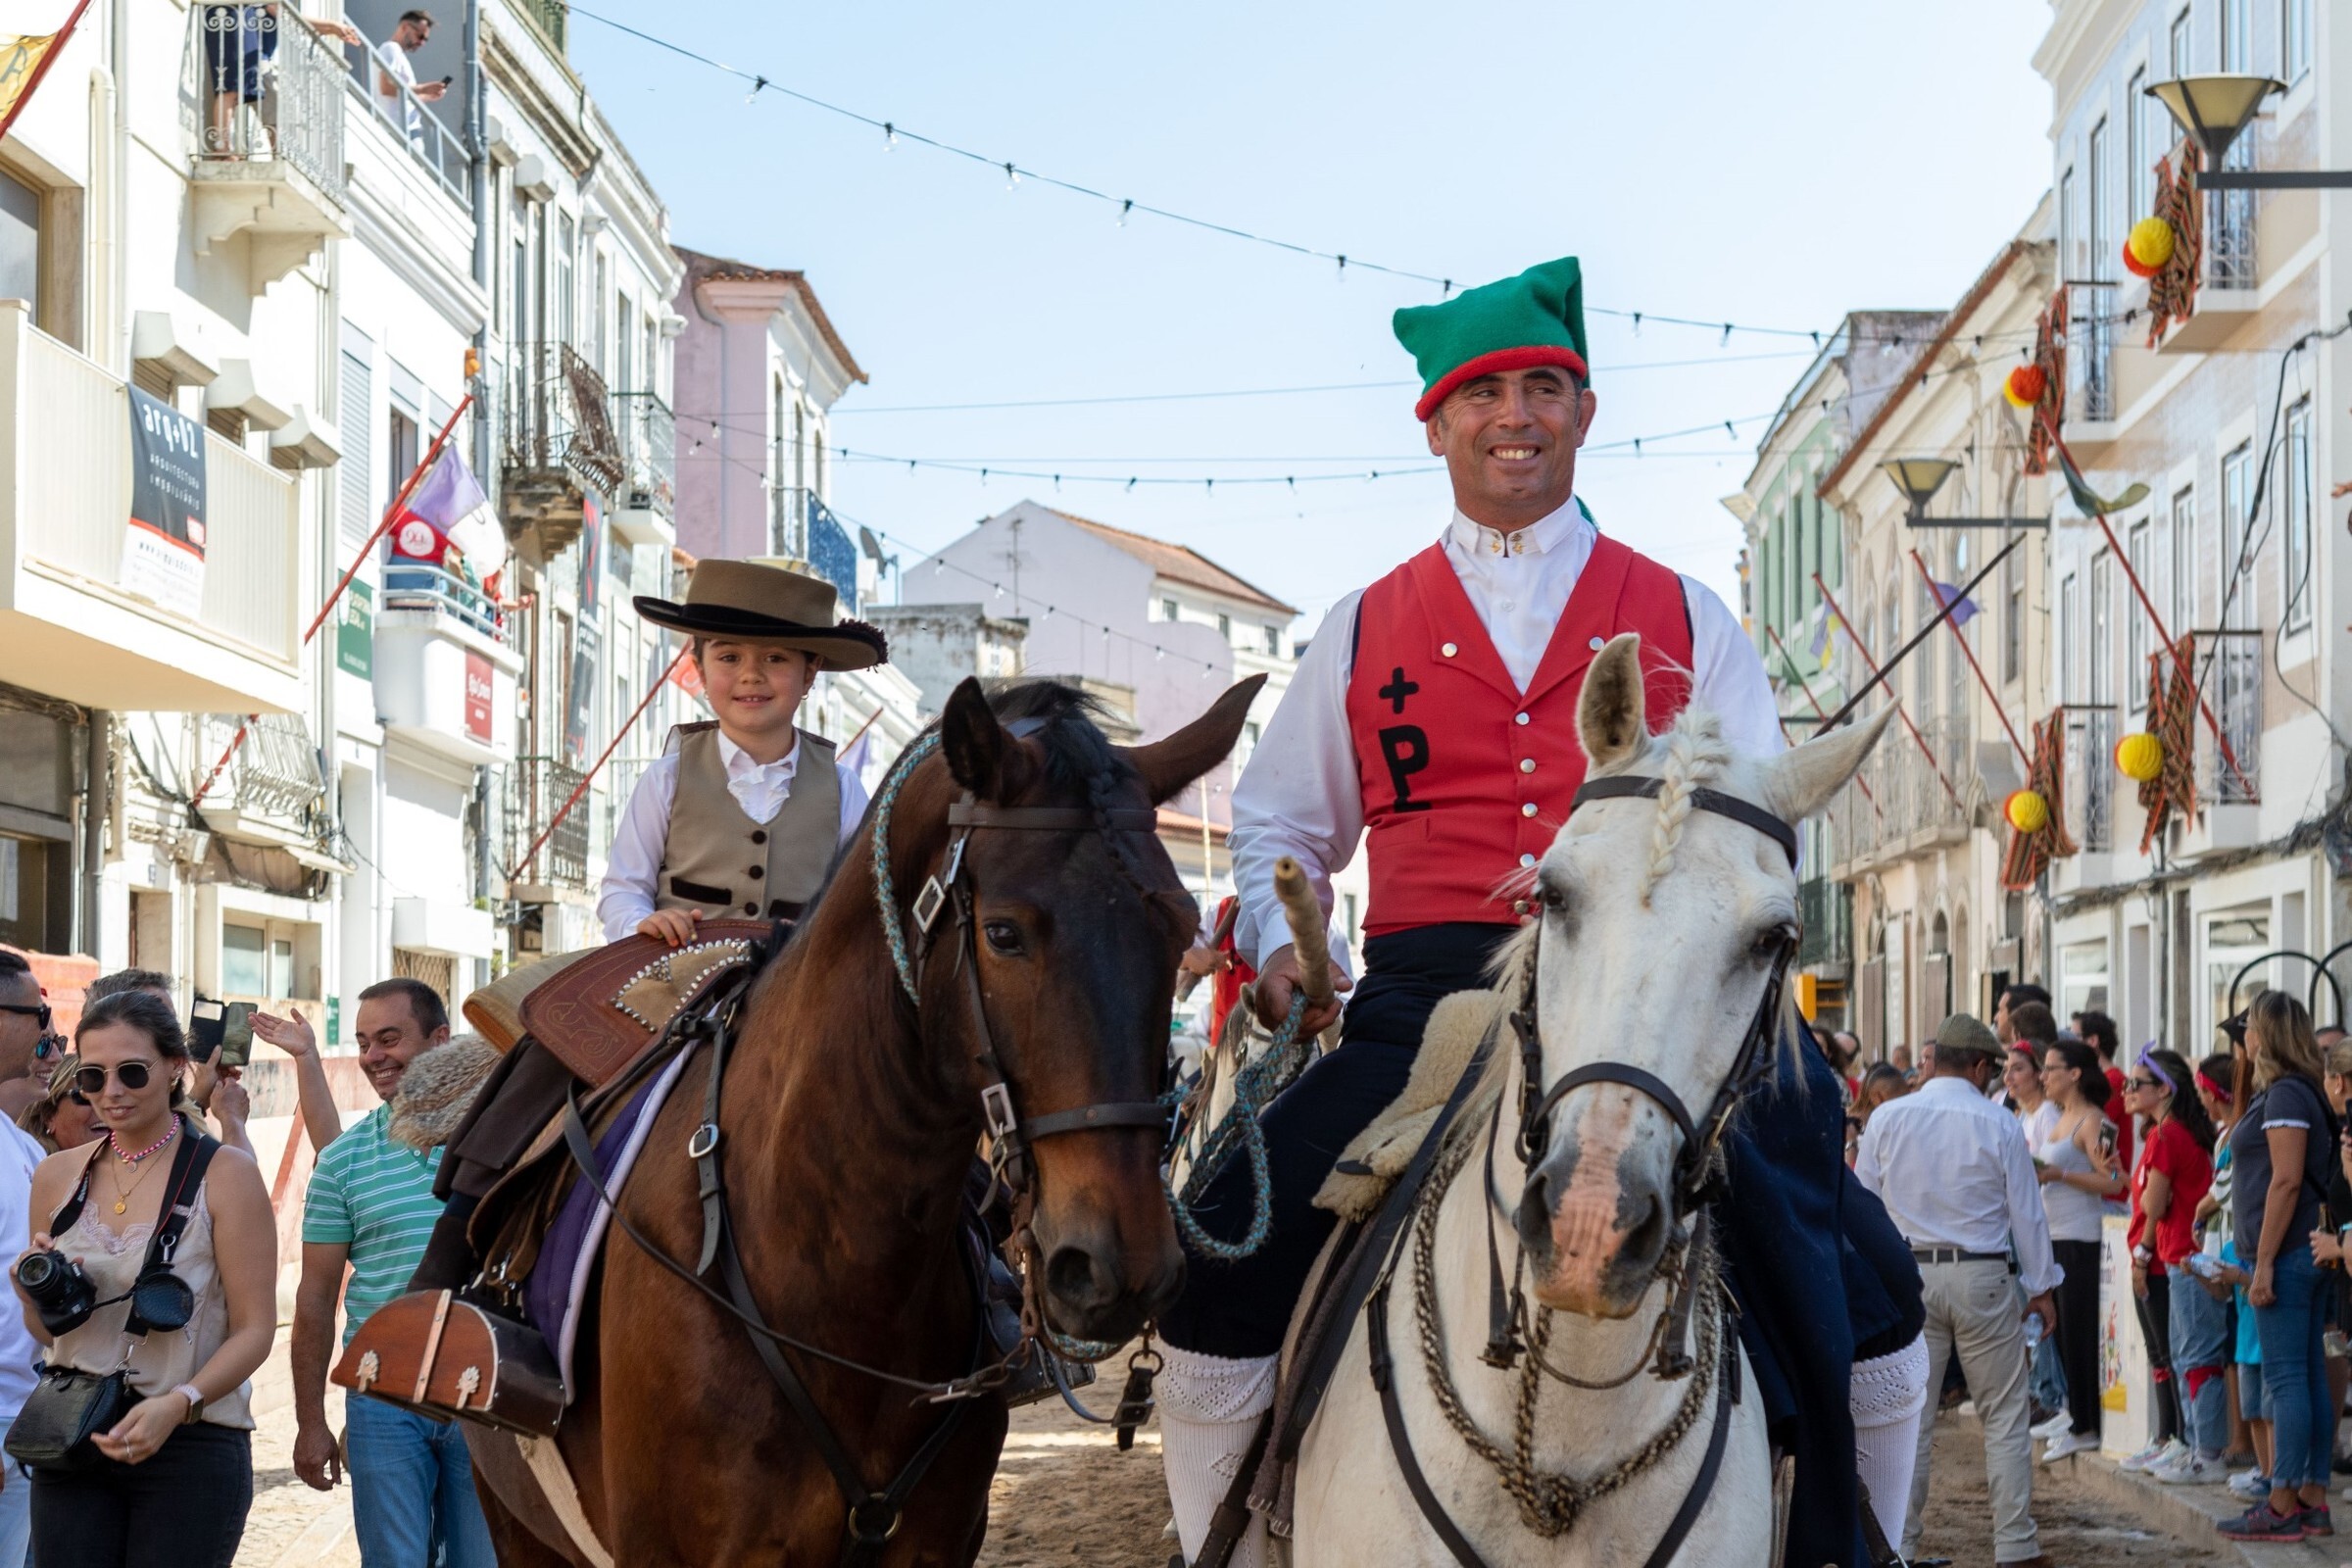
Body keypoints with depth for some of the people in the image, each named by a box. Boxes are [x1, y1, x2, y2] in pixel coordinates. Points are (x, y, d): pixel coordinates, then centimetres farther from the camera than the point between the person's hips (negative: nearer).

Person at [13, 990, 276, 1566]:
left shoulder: (223, 1174, -6)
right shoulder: (57, 1176, 9)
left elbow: (254, 1329, -8)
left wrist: (179, 1404, -23)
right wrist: (37, 1297, -5)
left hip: (190, 1447, -4)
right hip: (72, 1443, 4)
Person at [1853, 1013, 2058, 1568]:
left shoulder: (1888, 1119, 1)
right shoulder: (1999, 1125, -5)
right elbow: (2027, 1213, -1)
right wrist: (2041, 1287, 9)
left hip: (1908, 1277, 2)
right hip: (1982, 1278, -2)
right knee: (2004, 1417, 6)